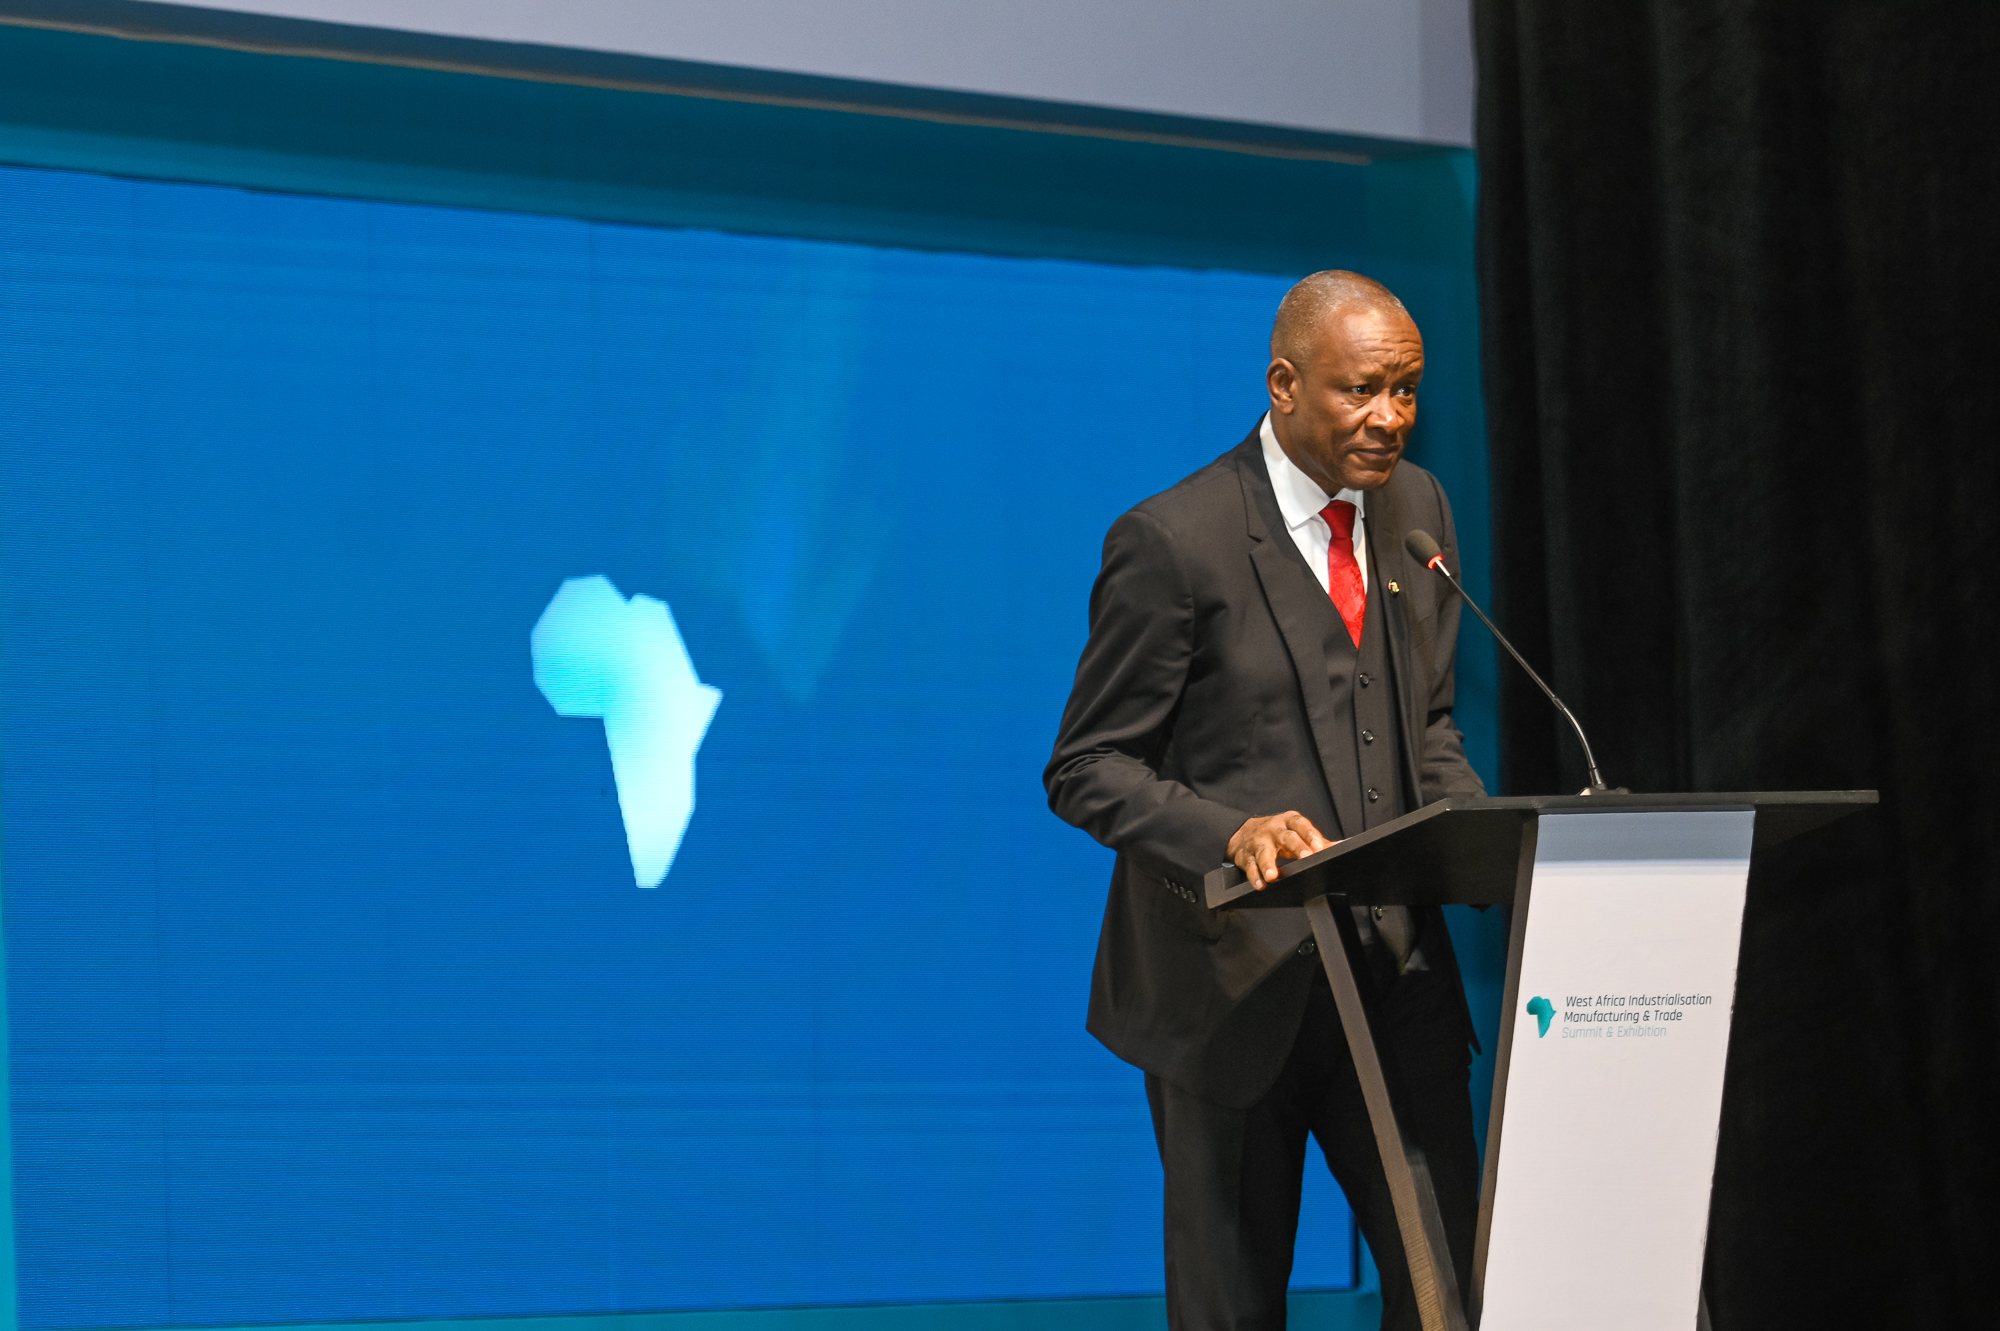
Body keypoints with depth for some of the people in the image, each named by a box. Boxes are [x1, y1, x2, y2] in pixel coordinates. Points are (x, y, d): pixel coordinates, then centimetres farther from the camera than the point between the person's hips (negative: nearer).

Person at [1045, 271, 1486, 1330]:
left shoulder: (1416, 507, 9)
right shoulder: (1172, 544, -12)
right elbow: (1086, 772, -9)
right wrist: (1230, 834, -26)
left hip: (1395, 964, 5)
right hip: (1232, 972, -5)